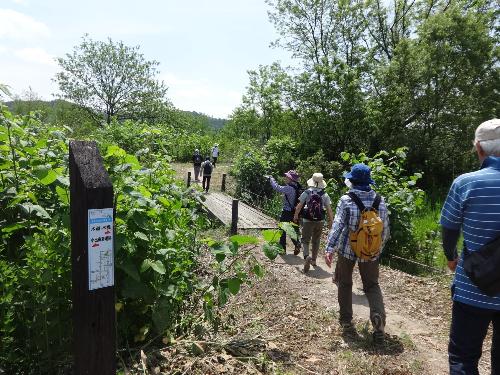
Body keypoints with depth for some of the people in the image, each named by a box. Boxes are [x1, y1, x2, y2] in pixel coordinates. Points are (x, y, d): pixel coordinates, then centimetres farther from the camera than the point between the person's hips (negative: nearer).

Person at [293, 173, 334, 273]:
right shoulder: (325, 194, -3)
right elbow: (329, 209, -4)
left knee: (305, 240, 3)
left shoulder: (306, 193, -8)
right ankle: (313, 260, 26)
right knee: (316, 241, 17)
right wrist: (331, 221, 6)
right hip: (320, 221, 2)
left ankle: (306, 256, -22)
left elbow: (299, 206, -3)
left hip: (307, 220, -2)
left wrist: (296, 216, 13)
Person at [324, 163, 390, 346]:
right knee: (372, 285, 15)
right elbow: (385, 228, 4)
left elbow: (337, 226, -19)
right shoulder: (380, 200, -2)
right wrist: (380, 246, 20)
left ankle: (346, 320, 24)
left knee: (345, 284, 16)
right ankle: (378, 316, -9)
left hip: (347, 250, -2)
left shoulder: (346, 200, -13)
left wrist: (329, 248, -20)